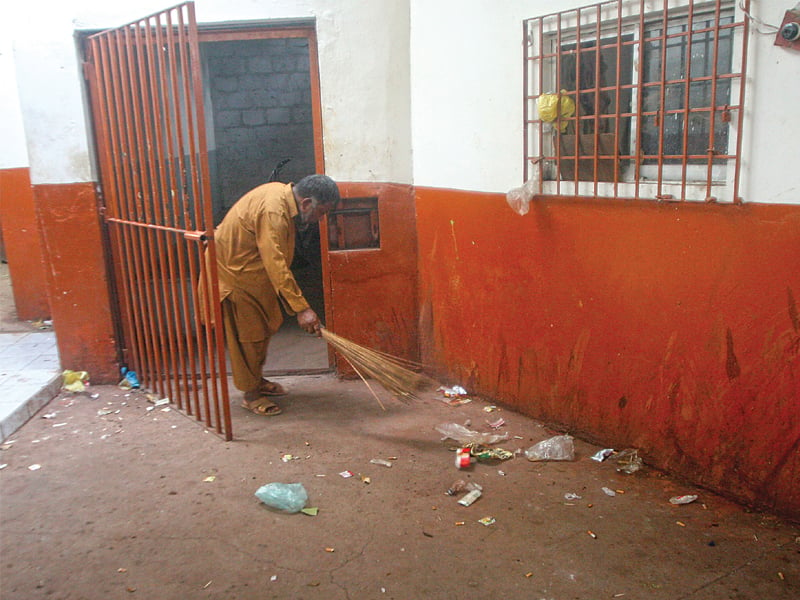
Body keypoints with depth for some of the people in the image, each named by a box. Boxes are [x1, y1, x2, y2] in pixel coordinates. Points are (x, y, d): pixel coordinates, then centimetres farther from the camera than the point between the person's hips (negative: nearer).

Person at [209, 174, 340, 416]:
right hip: (232, 273, -10)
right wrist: (301, 308, -36)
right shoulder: (272, 211, -33)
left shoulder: (283, 195, -2)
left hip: (252, 272, 10)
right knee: (246, 334, -1)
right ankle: (251, 394, 14)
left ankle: (257, 380, 34)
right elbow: (276, 265, -36)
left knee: (262, 328, 17)